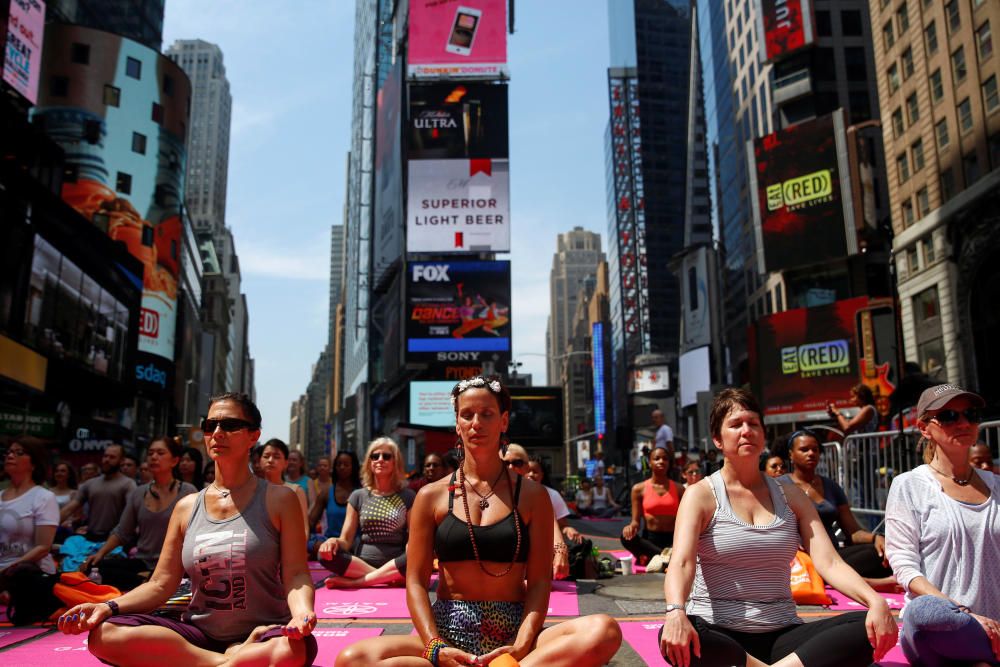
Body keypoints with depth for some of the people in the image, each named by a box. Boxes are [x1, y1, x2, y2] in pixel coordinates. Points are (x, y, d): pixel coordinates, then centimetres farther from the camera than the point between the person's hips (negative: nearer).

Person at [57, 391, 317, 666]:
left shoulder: (278, 499, -1)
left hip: (263, 637, -5)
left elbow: (296, 576, -7)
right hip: (198, 636, 5)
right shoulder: (187, 507, 10)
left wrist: (302, 612, -29)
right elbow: (160, 585, 8)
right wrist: (109, 607, -11)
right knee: (104, 634, -21)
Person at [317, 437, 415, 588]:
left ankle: (355, 582, -24)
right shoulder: (358, 496, 9)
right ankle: (391, 577, -23)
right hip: (361, 564, 1)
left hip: (395, 566, -1)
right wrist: (334, 541, -20)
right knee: (326, 554, -26)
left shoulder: (407, 497, 6)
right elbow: (346, 541, 5)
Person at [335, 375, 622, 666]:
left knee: (604, 631, -31)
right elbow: (416, 582, 1)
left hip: (513, 632, 0)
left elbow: (538, 581, -1)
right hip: (449, 631, 0)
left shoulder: (532, 495, 5)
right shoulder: (432, 496, 5)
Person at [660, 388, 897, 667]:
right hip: (718, 634, -3)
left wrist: (876, 601, -21)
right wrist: (675, 612, -38)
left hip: (781, 634, 4)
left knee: (869, 628, -21)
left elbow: (829, 563, 0)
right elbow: (681, 563, -17)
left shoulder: (790, 496, 11)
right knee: (674, 637, -38)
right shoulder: (701, 495, -2)